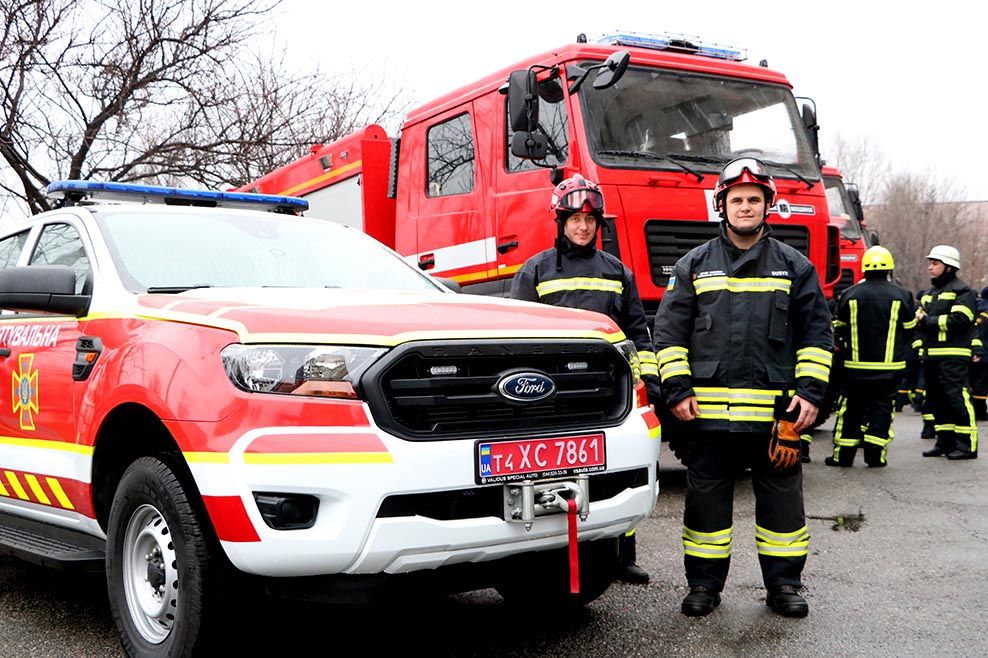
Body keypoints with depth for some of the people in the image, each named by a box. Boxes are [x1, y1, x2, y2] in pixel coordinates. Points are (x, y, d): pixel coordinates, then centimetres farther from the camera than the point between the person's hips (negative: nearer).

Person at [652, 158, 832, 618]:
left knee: (782, 499, 8)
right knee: (706, 499, 7)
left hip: (776, 412, 0)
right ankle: (704, 584, 20)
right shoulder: (694, 265, 8)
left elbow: (816, 334, 8)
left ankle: (783, 584, 22)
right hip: (709, 411, 0)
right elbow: (669, 331, 6)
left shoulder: (794, 266, 9)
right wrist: (677, 389, -3)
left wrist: (810, 392, -2)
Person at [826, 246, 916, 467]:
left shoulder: (850, 294, -1)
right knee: (882, 408, 6)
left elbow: (839, 330, 9)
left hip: (856, 366, 1)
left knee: (851, 409, 8)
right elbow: (909, 330, 7)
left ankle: (843, 455, 10)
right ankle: (875, 455, 4)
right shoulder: (901, 295, -3)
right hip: (890, 366, -1)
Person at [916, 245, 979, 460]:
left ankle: (967, 445, -7)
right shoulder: (929, 293, 22)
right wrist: (919, 317, -1)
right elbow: (919, 316, 23)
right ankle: (945, 442, 18)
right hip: (931, 356, 9)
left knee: (957, 399, -11)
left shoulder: (962, 291, -5)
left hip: (953, 356, -9)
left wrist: (928, 320, -13)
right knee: (937, 401, 10)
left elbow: (959, 320, -18)